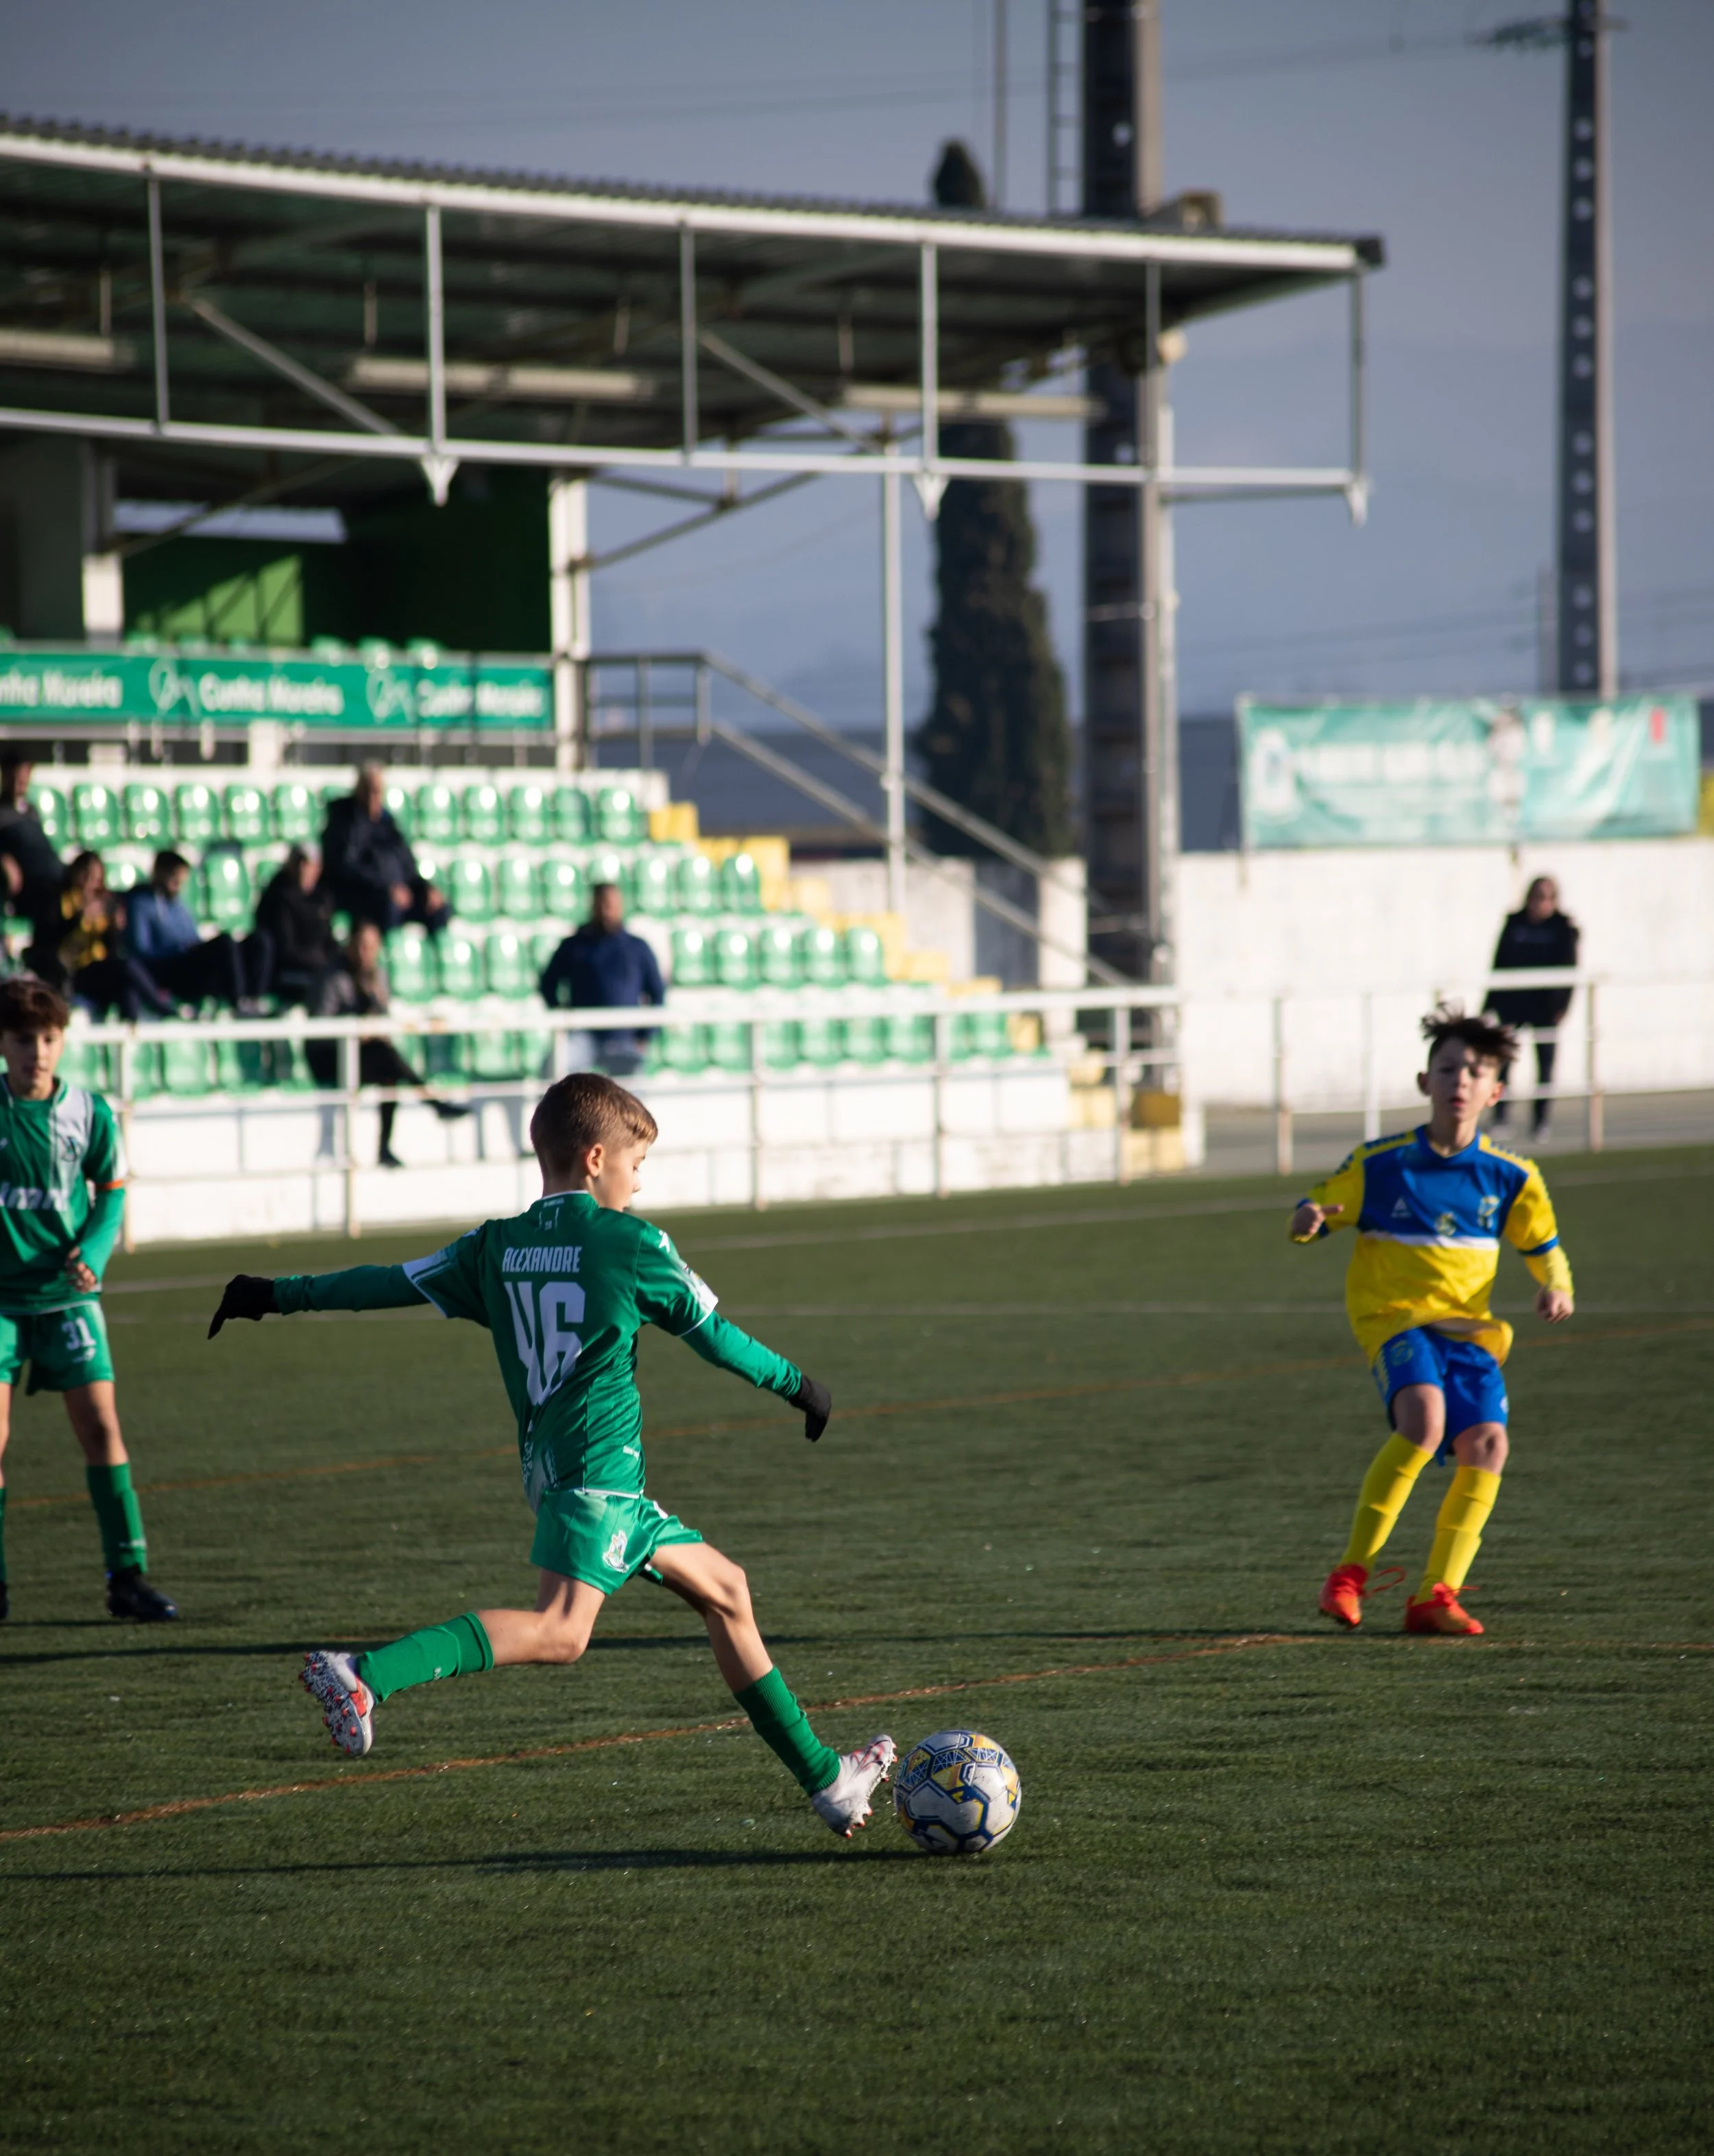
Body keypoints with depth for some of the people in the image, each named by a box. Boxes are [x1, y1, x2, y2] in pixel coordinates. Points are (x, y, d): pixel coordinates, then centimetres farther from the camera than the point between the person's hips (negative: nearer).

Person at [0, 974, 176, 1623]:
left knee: (100, 1425, -6)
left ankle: (128, 1575, 1)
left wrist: (93, 1251, -6)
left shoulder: (87, 1111, -1)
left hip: (67, 1294, 1)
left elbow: (112, 1191, 10)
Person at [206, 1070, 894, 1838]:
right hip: (598, 1464, -9)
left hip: (550, 1459, 9)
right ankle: (365, 1676, -39)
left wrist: (277, 1296, 23)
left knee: (724, 1591, 17)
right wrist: (796, 1384, 21)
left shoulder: (496, 1246, 11)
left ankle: (824, 1778, 21)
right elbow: (713, 1335, 5)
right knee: (560, 1630, -24)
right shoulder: (633, 1244, -4)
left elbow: (393, 1282, 13)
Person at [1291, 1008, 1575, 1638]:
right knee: (1423, 1418, -30)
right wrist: (1307, 1221, -20)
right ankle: (1350, 1573, -21)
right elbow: (1316, 1211, 4)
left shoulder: (1509, 1177, 4)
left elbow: (1543, 1246, 17)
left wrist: (1556, 1288, -4)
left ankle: (1436, 1595, -7)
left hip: (1467, 1326, 4)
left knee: (1486, 1443, -17)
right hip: (1394, 1314, -4)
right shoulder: (1378, 1165, -3)